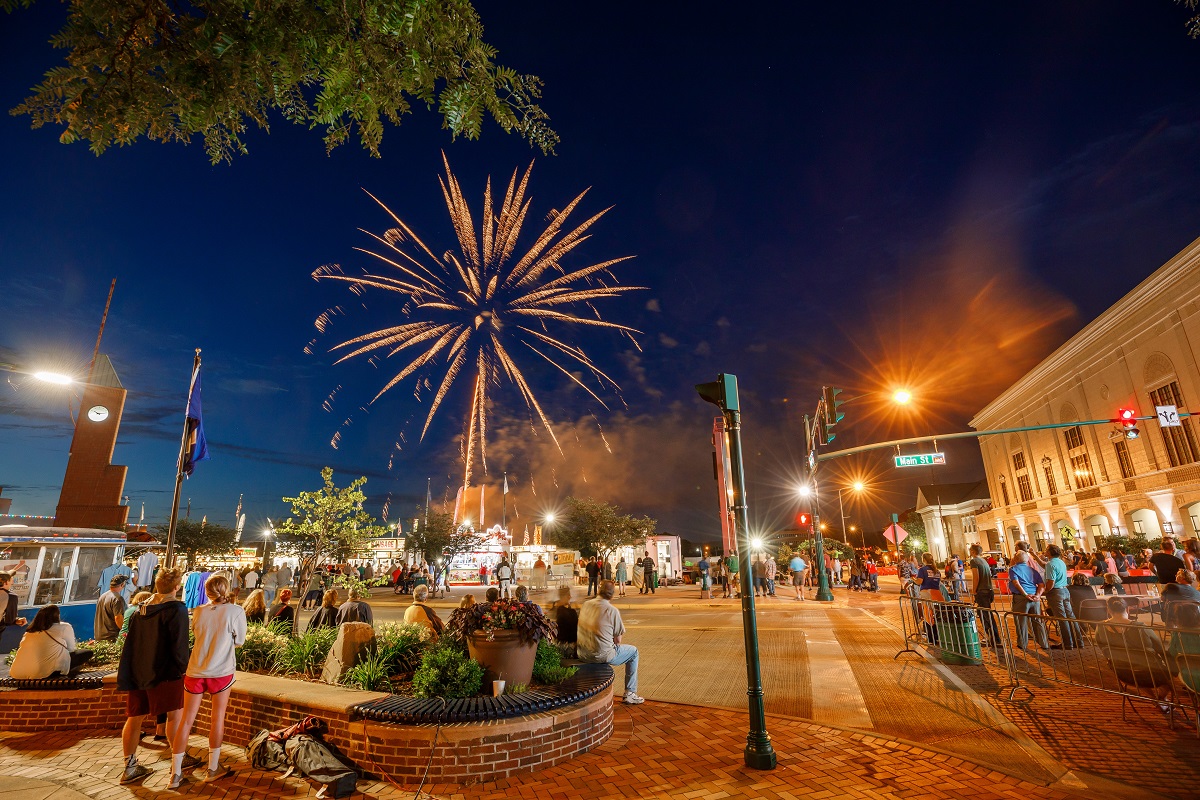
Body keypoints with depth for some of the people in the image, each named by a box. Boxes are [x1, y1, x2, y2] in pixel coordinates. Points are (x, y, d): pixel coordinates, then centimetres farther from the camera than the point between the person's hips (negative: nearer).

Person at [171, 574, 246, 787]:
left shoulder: (198, 612, -2)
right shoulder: (236, 611, -12)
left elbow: (197, 634, 14)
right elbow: (239, 641, -1)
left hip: (195, 671, 3)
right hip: (221, 671, -3)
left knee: (186, 721, 11)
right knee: (217, 718, 11)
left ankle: (175, 773, 16)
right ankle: (213, 768, 21)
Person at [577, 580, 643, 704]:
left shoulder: (586, 605, 1)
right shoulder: (612, 610, -15)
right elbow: (617, 640, -8)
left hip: (582, 655, 6)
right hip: (602, 656, -6)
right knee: (633, 652, 17)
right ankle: (630, 693, 19)